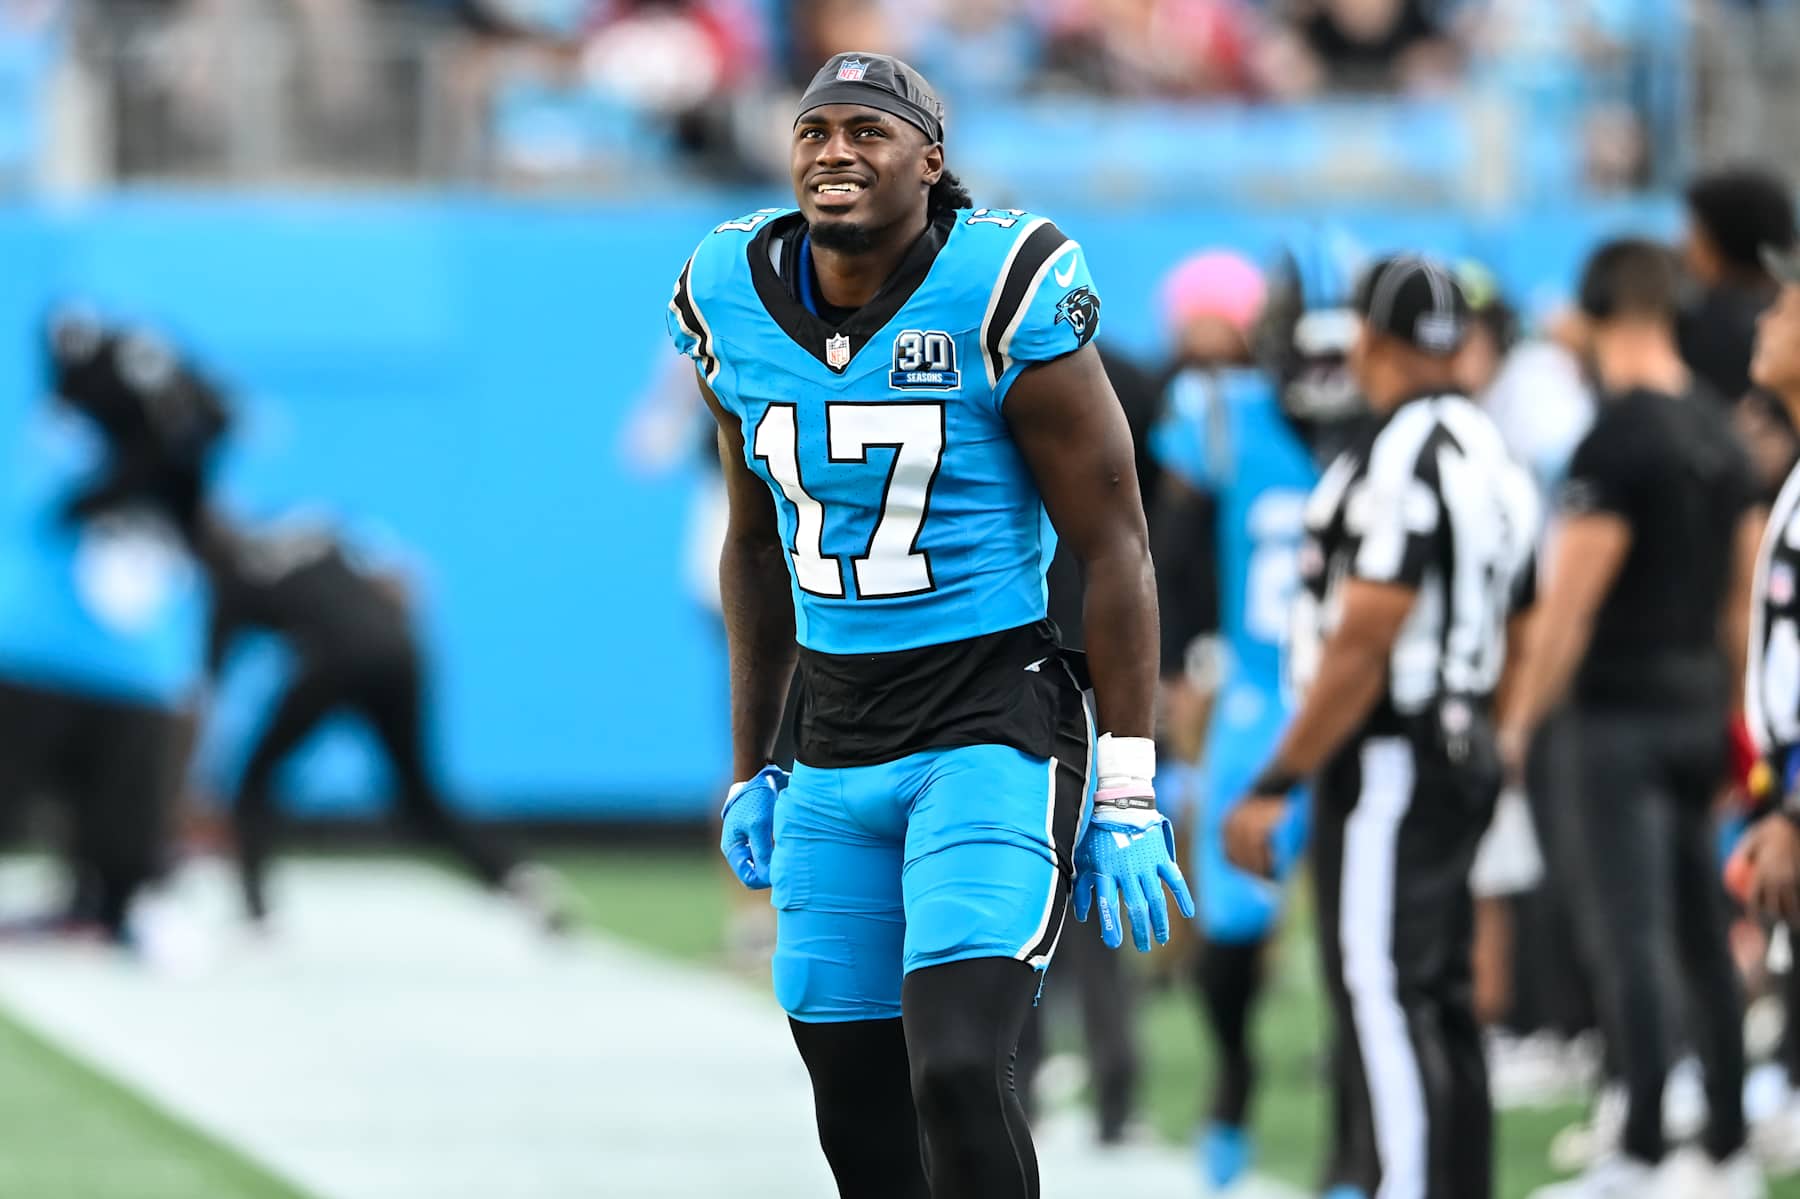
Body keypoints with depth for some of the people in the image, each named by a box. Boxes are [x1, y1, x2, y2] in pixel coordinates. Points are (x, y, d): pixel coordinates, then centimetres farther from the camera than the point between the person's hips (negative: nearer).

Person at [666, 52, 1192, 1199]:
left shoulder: (1003, 298, -13)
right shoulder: (734, 300, 3)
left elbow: (1115, 548, -8)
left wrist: (1127, 794, -10)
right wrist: (752, 767, 21)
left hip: (995, 727, -5)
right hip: (836, 747, 6)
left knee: (956, 1074, -21)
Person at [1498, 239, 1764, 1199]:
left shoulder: (1616, 442, -15)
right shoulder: (1722, 435, 10)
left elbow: (1570, 605, -15)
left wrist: (1518, 722, -8)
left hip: (1623, 712, -8)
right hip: (1700, 705, 8)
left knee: (1628, 938, -7)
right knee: (1702, 934, 13)